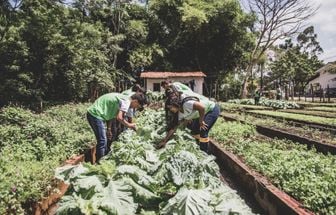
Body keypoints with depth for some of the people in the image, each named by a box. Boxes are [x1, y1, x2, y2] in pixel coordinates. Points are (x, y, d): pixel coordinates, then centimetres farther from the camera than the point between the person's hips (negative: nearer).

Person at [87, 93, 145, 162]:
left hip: (94, 114, 11)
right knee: (102, 141, -8)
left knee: (104, 140, 17)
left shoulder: (123, 98, 15)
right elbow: (119, 117, -26)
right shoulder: (126, 101, -14)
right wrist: (129, 125, -10)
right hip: (95, 114, -11)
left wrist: (109, 129, 13)